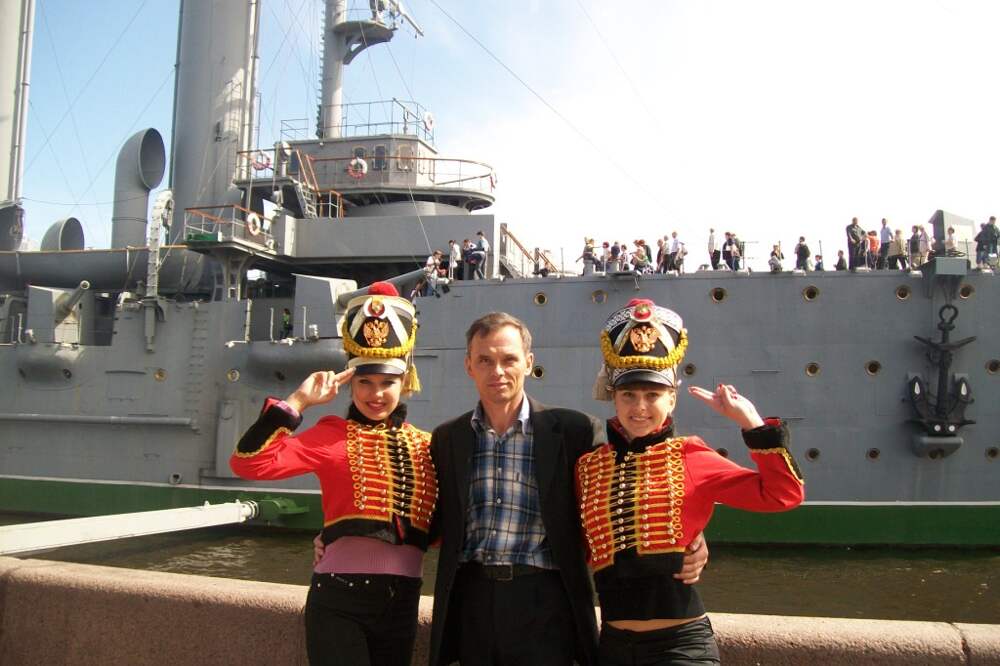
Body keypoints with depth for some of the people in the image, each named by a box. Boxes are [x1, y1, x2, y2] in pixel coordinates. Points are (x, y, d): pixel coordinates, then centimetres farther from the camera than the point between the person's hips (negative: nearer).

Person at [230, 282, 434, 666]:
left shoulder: (425, 444, 9)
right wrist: (298, 402, -16)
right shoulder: (333, 435, -3)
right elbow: (250, 463, -15)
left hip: (402, 601, 5)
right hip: (340, 600, -5)